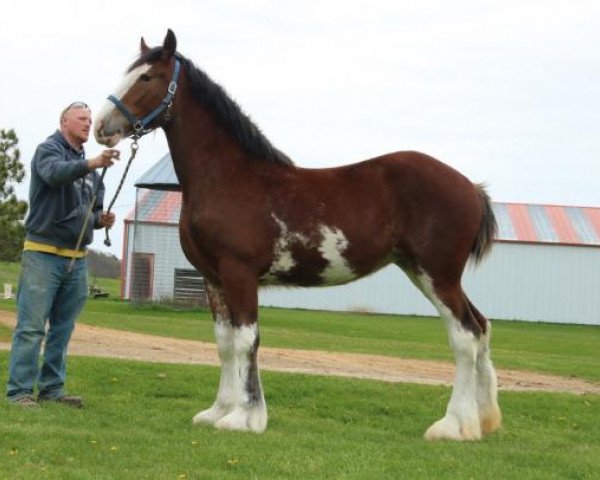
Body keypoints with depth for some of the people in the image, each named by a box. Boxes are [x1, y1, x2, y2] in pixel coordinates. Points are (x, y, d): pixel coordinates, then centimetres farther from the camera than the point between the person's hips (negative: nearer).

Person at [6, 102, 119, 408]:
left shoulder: (89, 166, 18)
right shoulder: (49, 150, -3)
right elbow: (55, 173, -27)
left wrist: (101, 220, 1)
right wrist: (92, 164, -42)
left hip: (76, 259, 7)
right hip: (43, 253, -7)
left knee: (62, 328, 8)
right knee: (31, 326, -8)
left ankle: (52, 388, 14)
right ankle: (19, 390, -8)